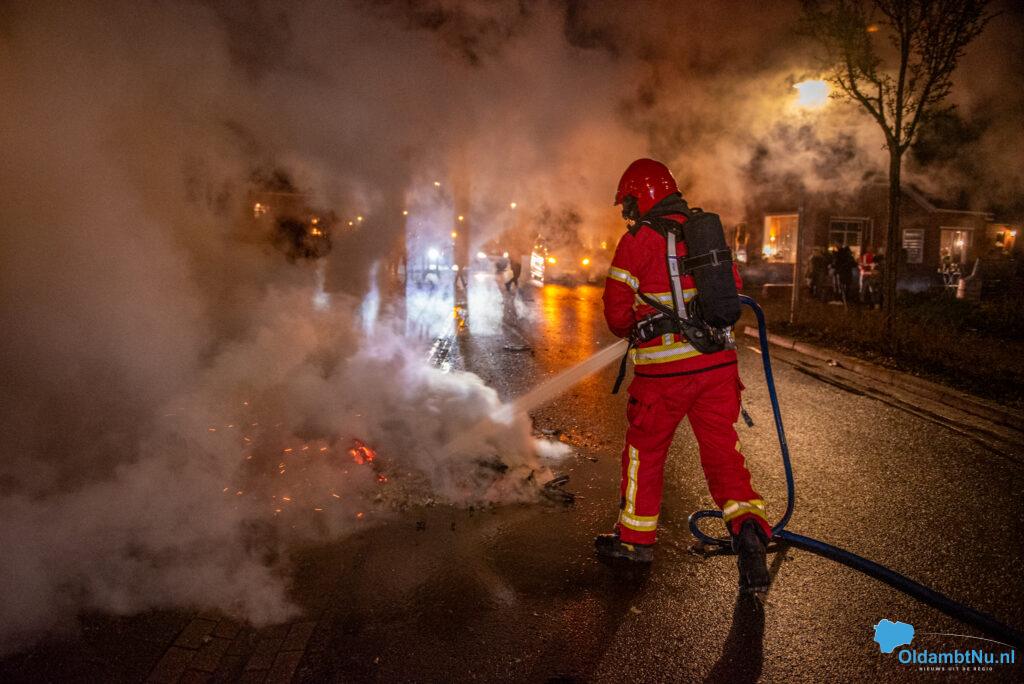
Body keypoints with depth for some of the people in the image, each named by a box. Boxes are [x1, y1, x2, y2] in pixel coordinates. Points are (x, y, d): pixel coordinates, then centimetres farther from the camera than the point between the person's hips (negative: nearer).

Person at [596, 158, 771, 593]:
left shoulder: (638, 240, -9)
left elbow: (617, 309, -6)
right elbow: (733, 286, 16)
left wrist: (629, 331, 16)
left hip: (664, 370, -4)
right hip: (718, 362, 5)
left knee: (645, 450, 13)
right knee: (722, 451, 11)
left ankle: (636, 538, 27)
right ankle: (748, 528, -5)